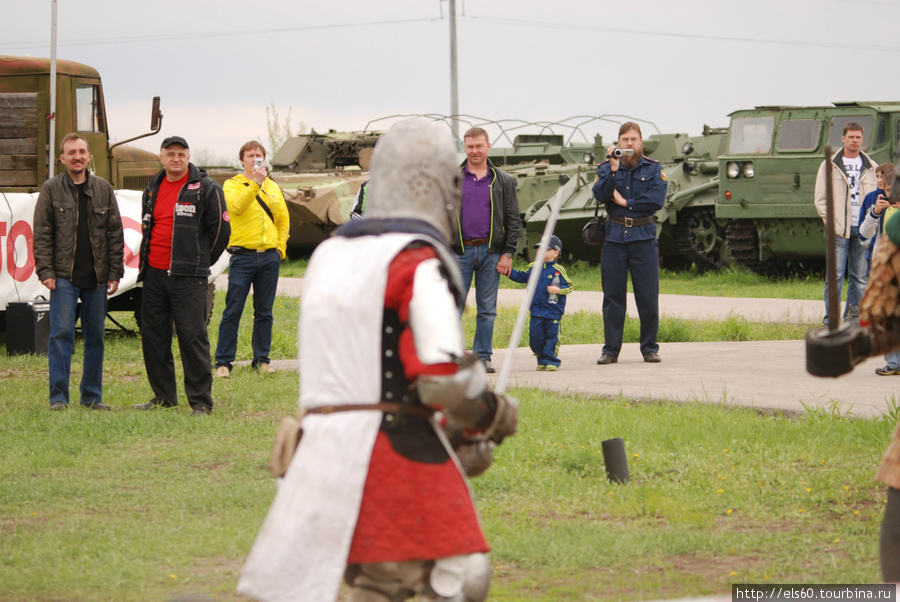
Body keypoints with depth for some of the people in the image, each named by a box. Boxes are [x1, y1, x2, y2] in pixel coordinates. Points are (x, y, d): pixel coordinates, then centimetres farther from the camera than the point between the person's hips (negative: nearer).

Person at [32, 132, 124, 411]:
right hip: (64, 276, -3)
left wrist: (115, 272, 3)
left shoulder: (103, 189, 8)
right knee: (61, 334, -8)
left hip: (97, 278, 3)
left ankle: (92, 396, 15)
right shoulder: (51, 189, 2)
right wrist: (45, 271, -9)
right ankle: (58, 396, -4)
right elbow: (42, 234, 0)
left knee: (95, 336, 7)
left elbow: (115, 233, 9)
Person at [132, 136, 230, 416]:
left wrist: (200, 262, 4)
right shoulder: (152, 189, 14)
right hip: (154, 274, 6)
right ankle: (163, 395, 19)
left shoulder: (205, 188, -3)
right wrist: (148, 259, 17)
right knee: (153, 336, 8)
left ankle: (201, 400, -5)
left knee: (192, 336, -8)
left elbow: (220, 229, -2)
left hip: (187, 277, -6)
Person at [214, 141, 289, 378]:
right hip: (243, 255, -4)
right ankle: (223, 362, -3)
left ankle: (261, 359, 17)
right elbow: (236, 207, -19)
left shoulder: (273, 187, 15)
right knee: (233, 312, -6)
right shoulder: (232, 185, 2)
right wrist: (255, 183, -26)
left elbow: (283, 219, 23)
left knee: (264, 312, 9)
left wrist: (280, 247, 11)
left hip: (269, 256, 4)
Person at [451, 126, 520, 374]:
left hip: (491, 252, 1)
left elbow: (513, 220, 6)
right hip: (460, 252, -1)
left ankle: (483, 356, 11)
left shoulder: (503, 181, 7)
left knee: (487, 309, 4)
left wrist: (508, 253, -2)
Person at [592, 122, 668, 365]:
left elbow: (657, 199, -7)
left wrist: (626, 202, -8)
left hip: (643, 237, -1)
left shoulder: (653, 169, 6)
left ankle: (650, 348, 7)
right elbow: (600, 195, -6)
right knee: (613, 296, 2)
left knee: (648, 296, -3)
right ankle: (611, 349, 8)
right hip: (614, 237, 1)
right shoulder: (606, 168, 10)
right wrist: (613, 171, -16)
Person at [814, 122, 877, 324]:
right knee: (835, 275, -6)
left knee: (860, 276, 5)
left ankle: (853, 317, 11)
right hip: (839, 230, -3)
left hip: (863, 230, 3)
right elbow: (821, 199, 3)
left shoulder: (871, 168, 12)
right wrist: (832, 222, -6)